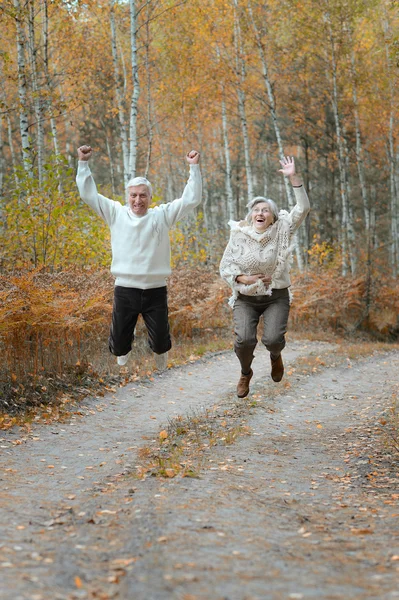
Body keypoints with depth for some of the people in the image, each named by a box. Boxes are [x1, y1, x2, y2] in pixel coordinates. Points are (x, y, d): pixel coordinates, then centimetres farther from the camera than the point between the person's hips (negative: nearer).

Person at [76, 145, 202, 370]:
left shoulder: (162, 215, 3)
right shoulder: (116, 214, 4)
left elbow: (191, 199, 0)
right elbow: (89, 194, 4)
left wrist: (194, 167, -5)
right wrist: (84, 164, -1)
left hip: (156, 291, 0)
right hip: (125, 290, 0)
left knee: (161, 343, 6)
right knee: (119, 346, 7)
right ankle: (127, 337, 45)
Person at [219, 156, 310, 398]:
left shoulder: (281, 231, -6)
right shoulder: (239, 236, -5)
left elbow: (302, 209, -17)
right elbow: (225, 266, 0)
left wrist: (294, 177, -24)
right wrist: (244, 278, -17)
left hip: (276, 297, 0)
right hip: (246, 299, 0)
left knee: (273, 338, -21)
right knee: (244, 339, -21)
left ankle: (275, 355, 19)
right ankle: (246, 373, 12)